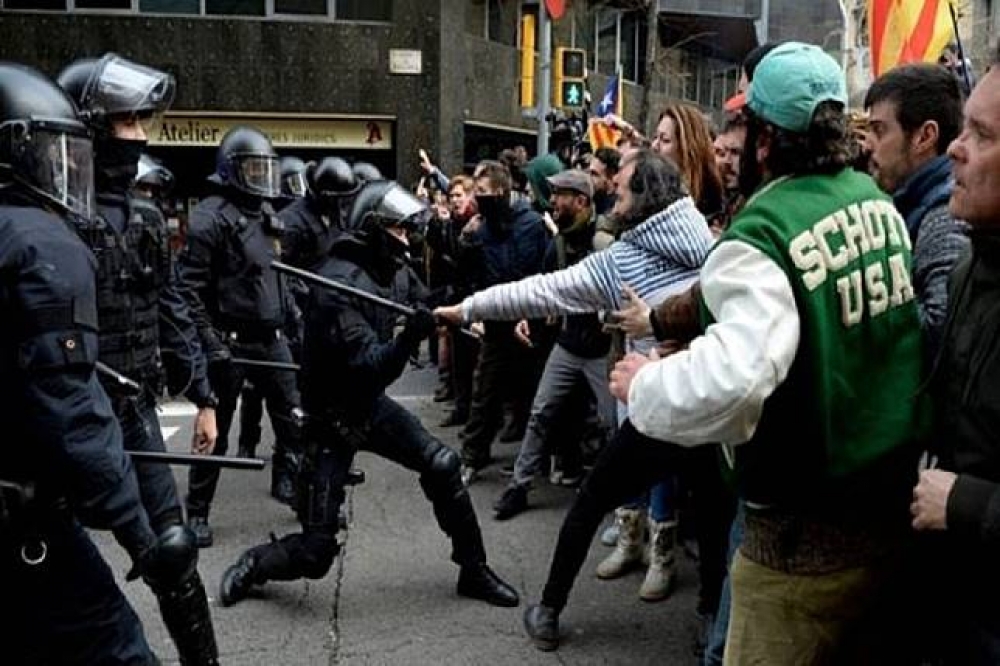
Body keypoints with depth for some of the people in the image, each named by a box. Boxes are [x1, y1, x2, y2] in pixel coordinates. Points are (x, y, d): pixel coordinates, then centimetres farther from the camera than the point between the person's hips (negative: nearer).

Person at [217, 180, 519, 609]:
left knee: (442, 465, -6)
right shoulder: (338, 283, -25)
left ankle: (474, 572, 11)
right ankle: (252, 566, 27)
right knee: (314, 553, -5)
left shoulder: (386, 272, 2)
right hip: (332, 417, -7)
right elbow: (369, 367, -32)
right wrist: (410, 337, -47)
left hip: (370, 403, 7)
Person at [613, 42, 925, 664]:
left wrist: (644, 386, -18)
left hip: (805, 536, -8)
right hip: (895, 505, 8)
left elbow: (732, 378, -38)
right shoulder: (879, 201, 3)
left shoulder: (762, 234, -22)